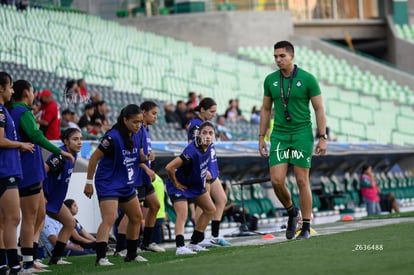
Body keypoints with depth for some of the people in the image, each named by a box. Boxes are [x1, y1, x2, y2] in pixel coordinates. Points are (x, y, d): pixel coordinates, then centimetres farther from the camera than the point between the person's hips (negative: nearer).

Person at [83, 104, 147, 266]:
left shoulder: (136, 137, 1)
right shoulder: (113, 137, -21)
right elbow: (94, 158, -15)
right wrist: (89, 182, -13)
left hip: (127, 185, 9)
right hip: (108, 184, -9)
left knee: (136, 218, 17)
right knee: (109, 219, -21)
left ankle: (132, 254, 32)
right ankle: (100, 257, -26)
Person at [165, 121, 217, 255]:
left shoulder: (208, 146, -10)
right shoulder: (192, 151, -36)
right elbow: (169, 167, -38)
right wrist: (175, 183, -22)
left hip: (196, 184, 9)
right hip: (180, 186, -9)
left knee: (210, 209, 17)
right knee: (182, 215, -25)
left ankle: (194, 243, 24)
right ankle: (180, 246, -37)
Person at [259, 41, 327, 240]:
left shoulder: (307, 79, -6)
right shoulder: (270, 80, 5)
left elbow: (319, 109, -3)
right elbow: (266, 109, 14)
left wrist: (322, 137, -8)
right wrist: (261, 137, 11)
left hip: (302, 134, -3)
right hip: (279, 135, 3)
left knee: (302, 181, -2)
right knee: (276, 181, -8)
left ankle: (306, 227, 7)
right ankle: (291, 212, 20)